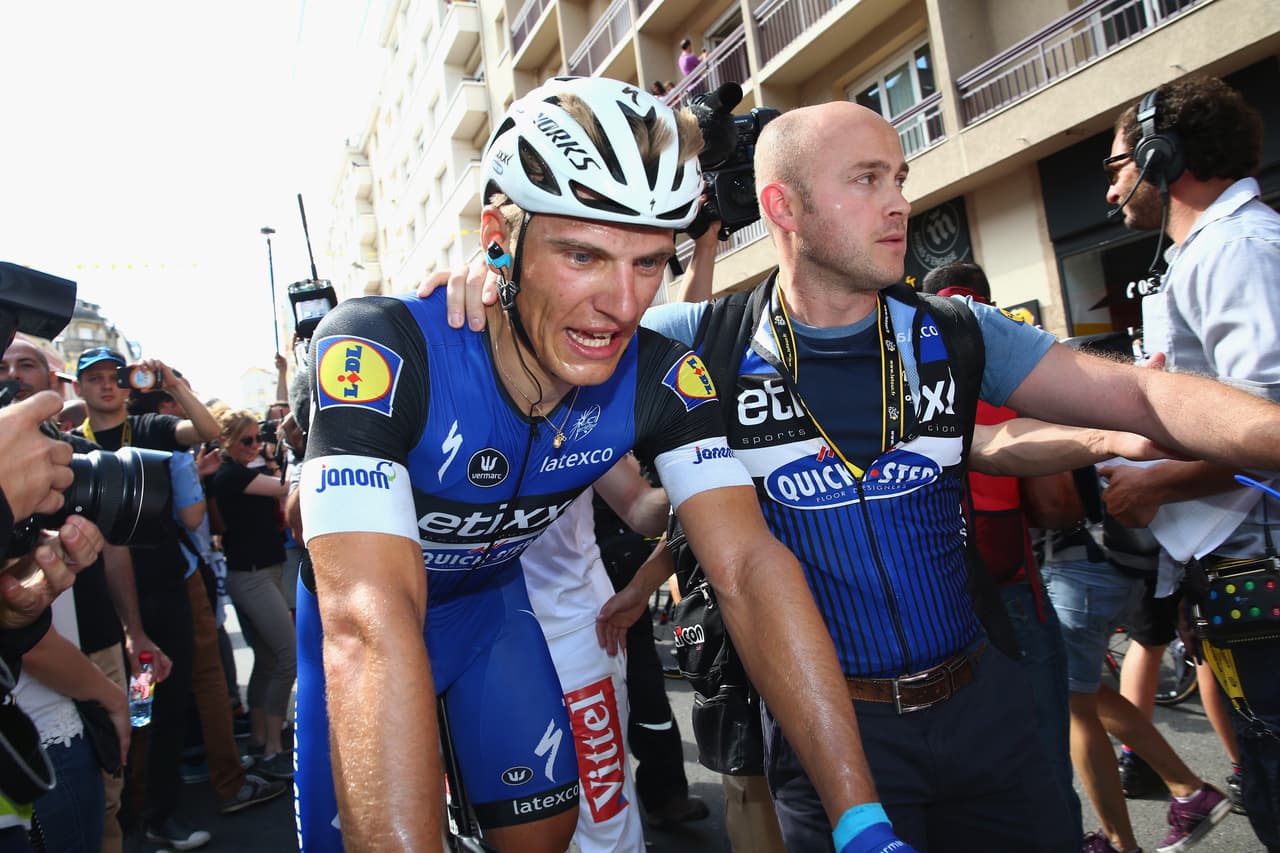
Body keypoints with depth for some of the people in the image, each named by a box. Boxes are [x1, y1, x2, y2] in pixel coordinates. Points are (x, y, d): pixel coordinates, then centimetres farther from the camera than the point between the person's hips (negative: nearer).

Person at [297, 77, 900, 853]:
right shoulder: (381, 352, -36)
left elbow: (749, 565, -28)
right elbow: (371, 625, -45)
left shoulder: (660, 377, -23)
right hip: (360, 610, -2)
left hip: (489, 597, 3)